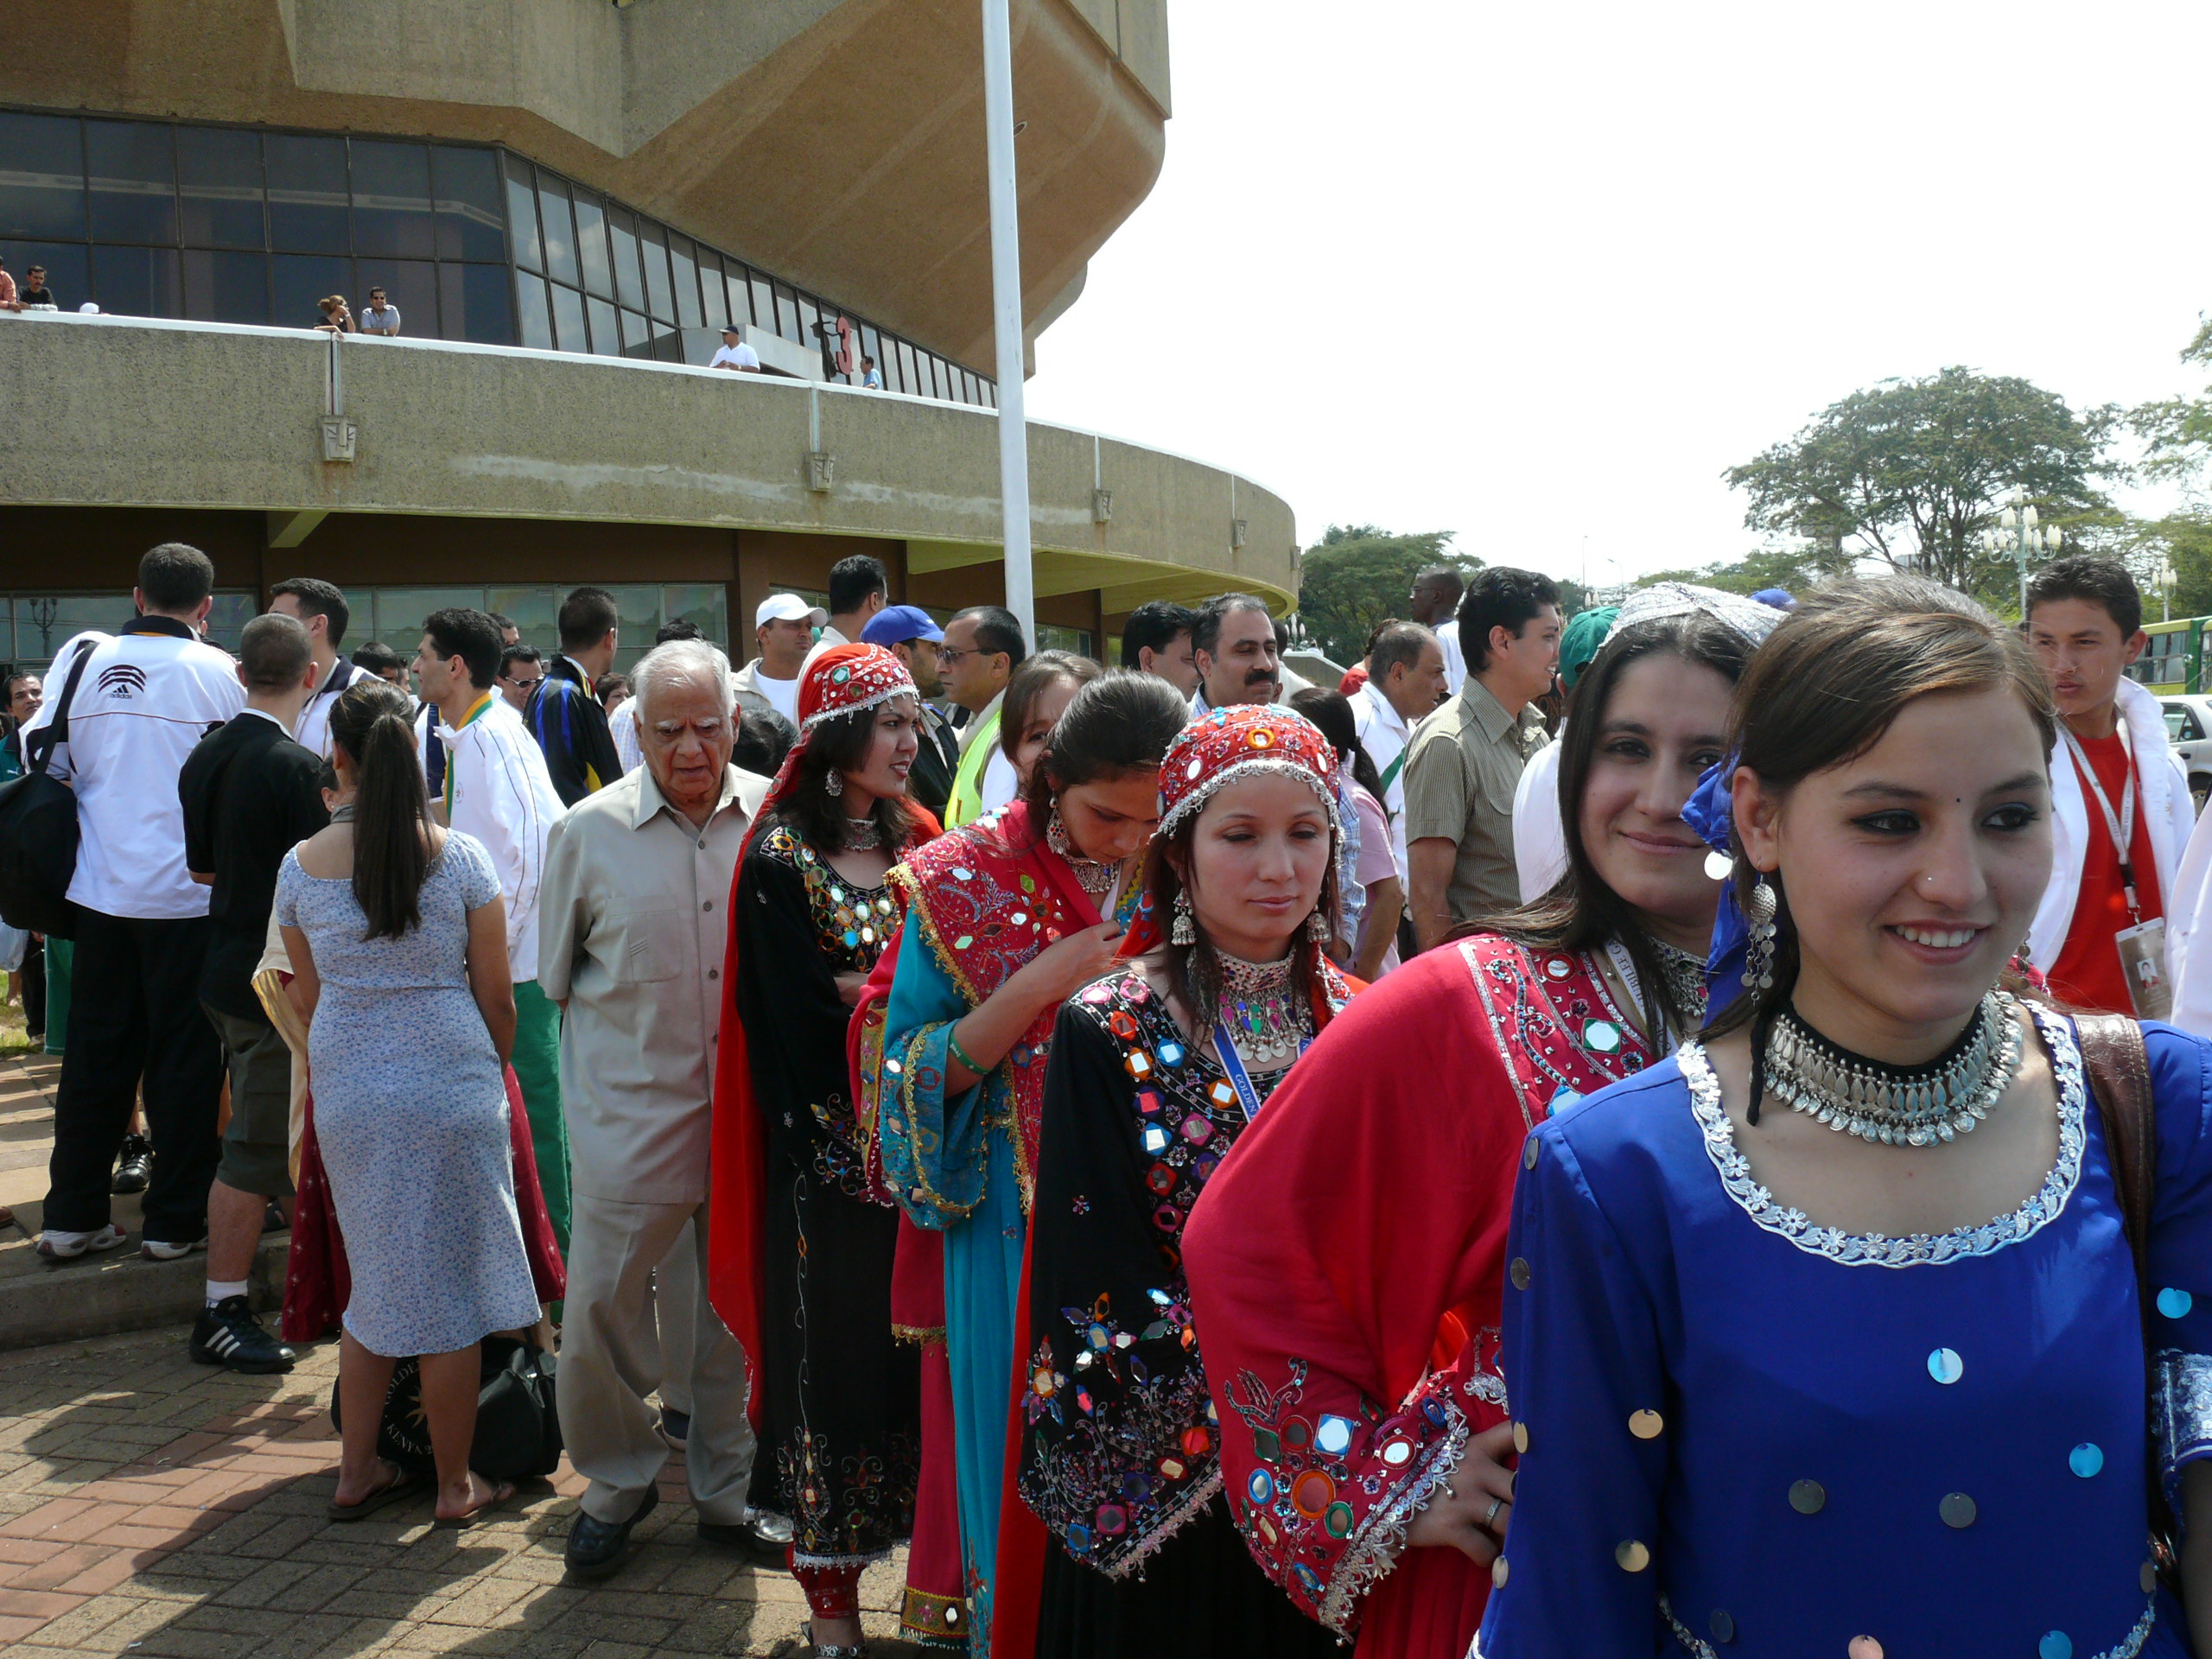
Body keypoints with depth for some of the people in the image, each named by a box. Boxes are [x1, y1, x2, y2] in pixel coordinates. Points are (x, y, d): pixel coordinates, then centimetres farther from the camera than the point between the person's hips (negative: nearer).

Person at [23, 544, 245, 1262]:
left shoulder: (84, 658, 3)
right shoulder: (218, 672, -9)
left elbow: (41, 754, 10)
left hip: (99, 889, 4)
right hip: (186, 894, -4)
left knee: (95, 1051, 13)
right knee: (184, 1056, 6)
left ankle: (72, 1217, 21)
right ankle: (175, 1221, 12)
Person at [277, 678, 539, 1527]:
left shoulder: (302, 865, -2)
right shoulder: (460, 856, -9)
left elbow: (308, 999, 8)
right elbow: (496, 995, -3)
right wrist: (492, 1075, 14)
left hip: (345, 1093, 3)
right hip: (450, 1085, -3)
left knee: (374, 1281, 18)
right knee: (451, 1287, 7)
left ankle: (357, 1472, 27)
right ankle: (456, 1484, 18)